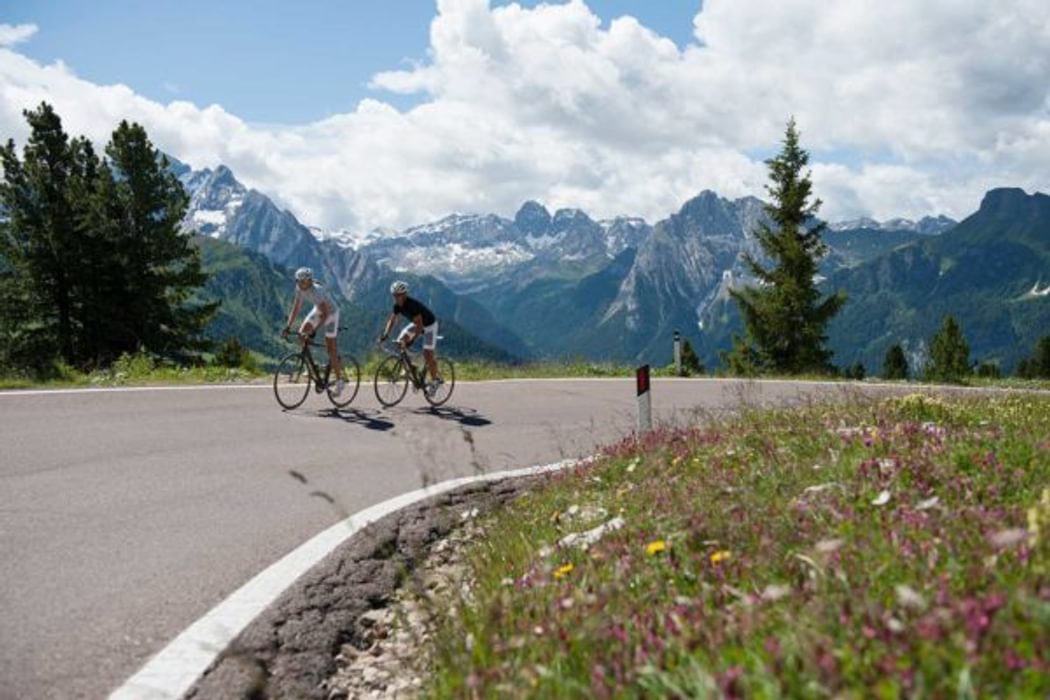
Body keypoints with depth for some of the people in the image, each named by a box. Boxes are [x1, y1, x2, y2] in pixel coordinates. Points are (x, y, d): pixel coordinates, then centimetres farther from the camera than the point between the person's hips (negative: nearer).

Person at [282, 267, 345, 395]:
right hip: (317, 311, 7)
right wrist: (288, 326, -18)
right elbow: (296, 308, -9)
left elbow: (325, 315, -37)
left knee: (330, 348, -5)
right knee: (301, 334, -10)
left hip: (331, 313, -7)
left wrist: (313, 330, -44)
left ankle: (339, 381, 7)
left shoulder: (317, 291, -36)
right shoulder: (299, 289, -16)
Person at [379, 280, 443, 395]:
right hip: (416, 324, 8)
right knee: (401, 340, -9)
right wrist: (385, 334, -21)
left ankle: (435, 381, 1)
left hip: (429, 325, -8)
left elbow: (419, 325, -39)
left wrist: (412, 340, -48)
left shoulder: (413, 305, -36)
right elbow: (392, 320, -7)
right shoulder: (397, 305, -14)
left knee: (427, 353, -12)